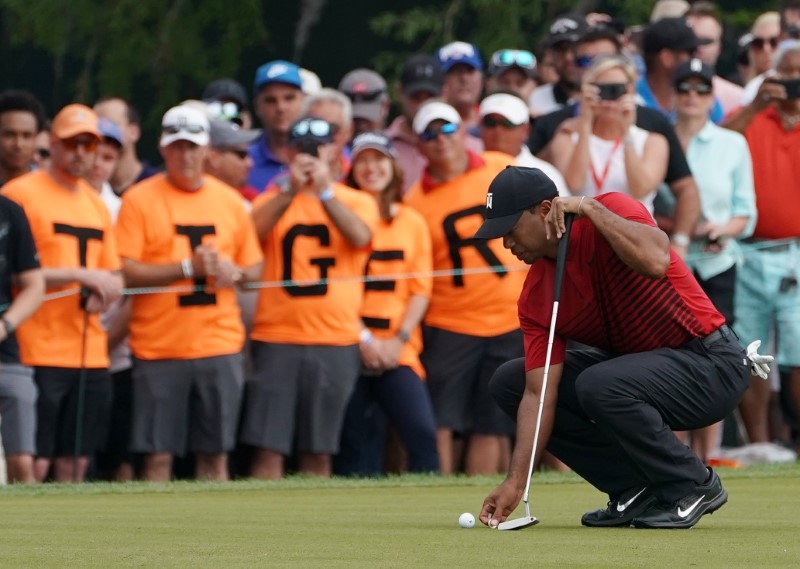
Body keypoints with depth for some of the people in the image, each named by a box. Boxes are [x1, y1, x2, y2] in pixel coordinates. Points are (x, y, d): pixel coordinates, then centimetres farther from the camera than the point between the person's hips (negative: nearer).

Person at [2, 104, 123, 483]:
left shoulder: (96, 205, 18)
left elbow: (114, 276, 22)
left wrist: (105, 294, -1)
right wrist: (81, 275, -14)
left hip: (91, 357, 7)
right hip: (39, 352, -7)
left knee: (75, 464, 6)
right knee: (33, 464, -12)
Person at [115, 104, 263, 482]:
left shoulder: (230, 202, 11)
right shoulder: (140, 200, -1)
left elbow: (254, 270, 16)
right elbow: (126, 271, -9)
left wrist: (234, 273, -7)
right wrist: (188, 268, -15)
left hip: (219, 345, 3)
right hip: (159, 347, -3)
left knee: (215, 452, 4)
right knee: (158, 455, -4)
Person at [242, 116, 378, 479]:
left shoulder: (357, 201, 9)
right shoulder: (274, 198, 10)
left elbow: (360, 236, -13)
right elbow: (251, 232, -11)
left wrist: (324, 191, -19)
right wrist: (290, 190, -19)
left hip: (336, 341, 0)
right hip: (276, 337, 0)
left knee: (318, 452, 4)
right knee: (268, 448, -7)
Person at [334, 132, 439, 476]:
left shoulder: (413, 223, 11)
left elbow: (421, 289, 8)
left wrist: (399, 339, -6)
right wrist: (362, 338, -8)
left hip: (399, 352, 1)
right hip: (350, 348, -1)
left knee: (421, 431, -14)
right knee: (351, 437, -3)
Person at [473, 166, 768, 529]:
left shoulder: (612, 211, -17)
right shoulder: (536, 296, -2)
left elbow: (655, 261, -39)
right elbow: (539, 394, -6)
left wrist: (590, 208, -30)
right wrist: (515, 482, -16)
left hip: (711, 363, -8)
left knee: (599, 386, -34)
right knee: (509, 382, 1)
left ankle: (694, 487, -10)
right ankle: (634, 489, 2)